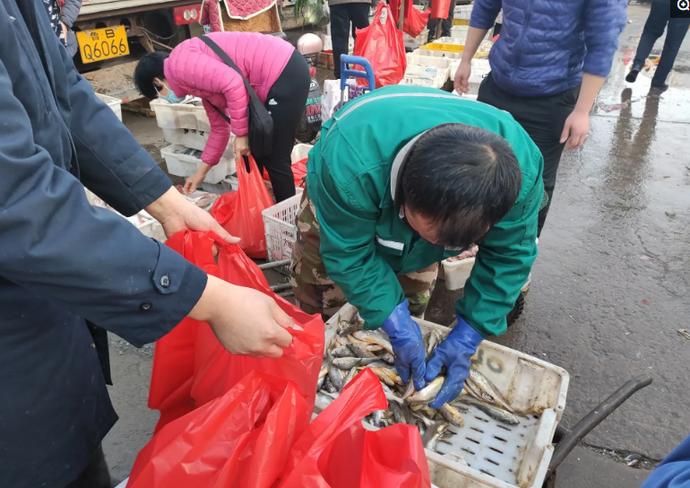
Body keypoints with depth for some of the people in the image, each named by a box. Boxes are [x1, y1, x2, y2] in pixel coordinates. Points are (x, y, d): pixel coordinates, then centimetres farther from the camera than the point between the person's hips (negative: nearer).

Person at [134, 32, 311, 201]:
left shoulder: (180, 64, -7)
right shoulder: (198, 80, 21)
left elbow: (233, 84, -21)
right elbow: (220, 127, 26)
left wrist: (240, 134, -12)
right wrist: (201, 172, 31)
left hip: (285, 75, -10)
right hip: (276, 77, 10)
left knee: (274, 159, -1)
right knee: (252, 152, 18)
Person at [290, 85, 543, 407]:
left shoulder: (522, 169, -37)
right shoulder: (350, 164, -48)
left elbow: (508, 256, -24)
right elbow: (349, 254, -34)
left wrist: (466, 339, -28)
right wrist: (397, 326, -35)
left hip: (419, 198, 3)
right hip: (344, 211, -2)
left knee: (410, 308, 13)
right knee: (320, 309, 6)